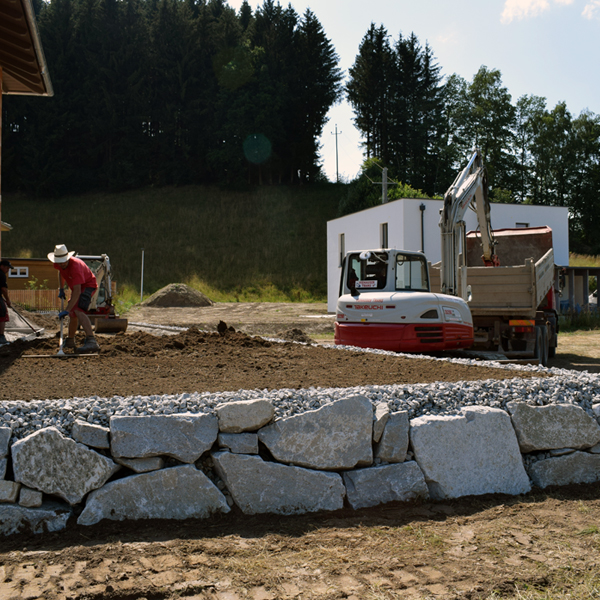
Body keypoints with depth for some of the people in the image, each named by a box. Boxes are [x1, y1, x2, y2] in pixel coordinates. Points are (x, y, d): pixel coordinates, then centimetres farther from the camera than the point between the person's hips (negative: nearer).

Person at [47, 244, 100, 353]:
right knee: (72, 314, 19)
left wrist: (67, 310, -45)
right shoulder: (59, 264, -10)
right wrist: (61, 289, 16)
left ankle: (91, 341, -47)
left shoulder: (75, 266, -36)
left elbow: (77, 291, -41)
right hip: (77, 287, 9)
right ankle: (70, 340, 42)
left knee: (77, 310, -31)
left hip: (88, 285, -9)